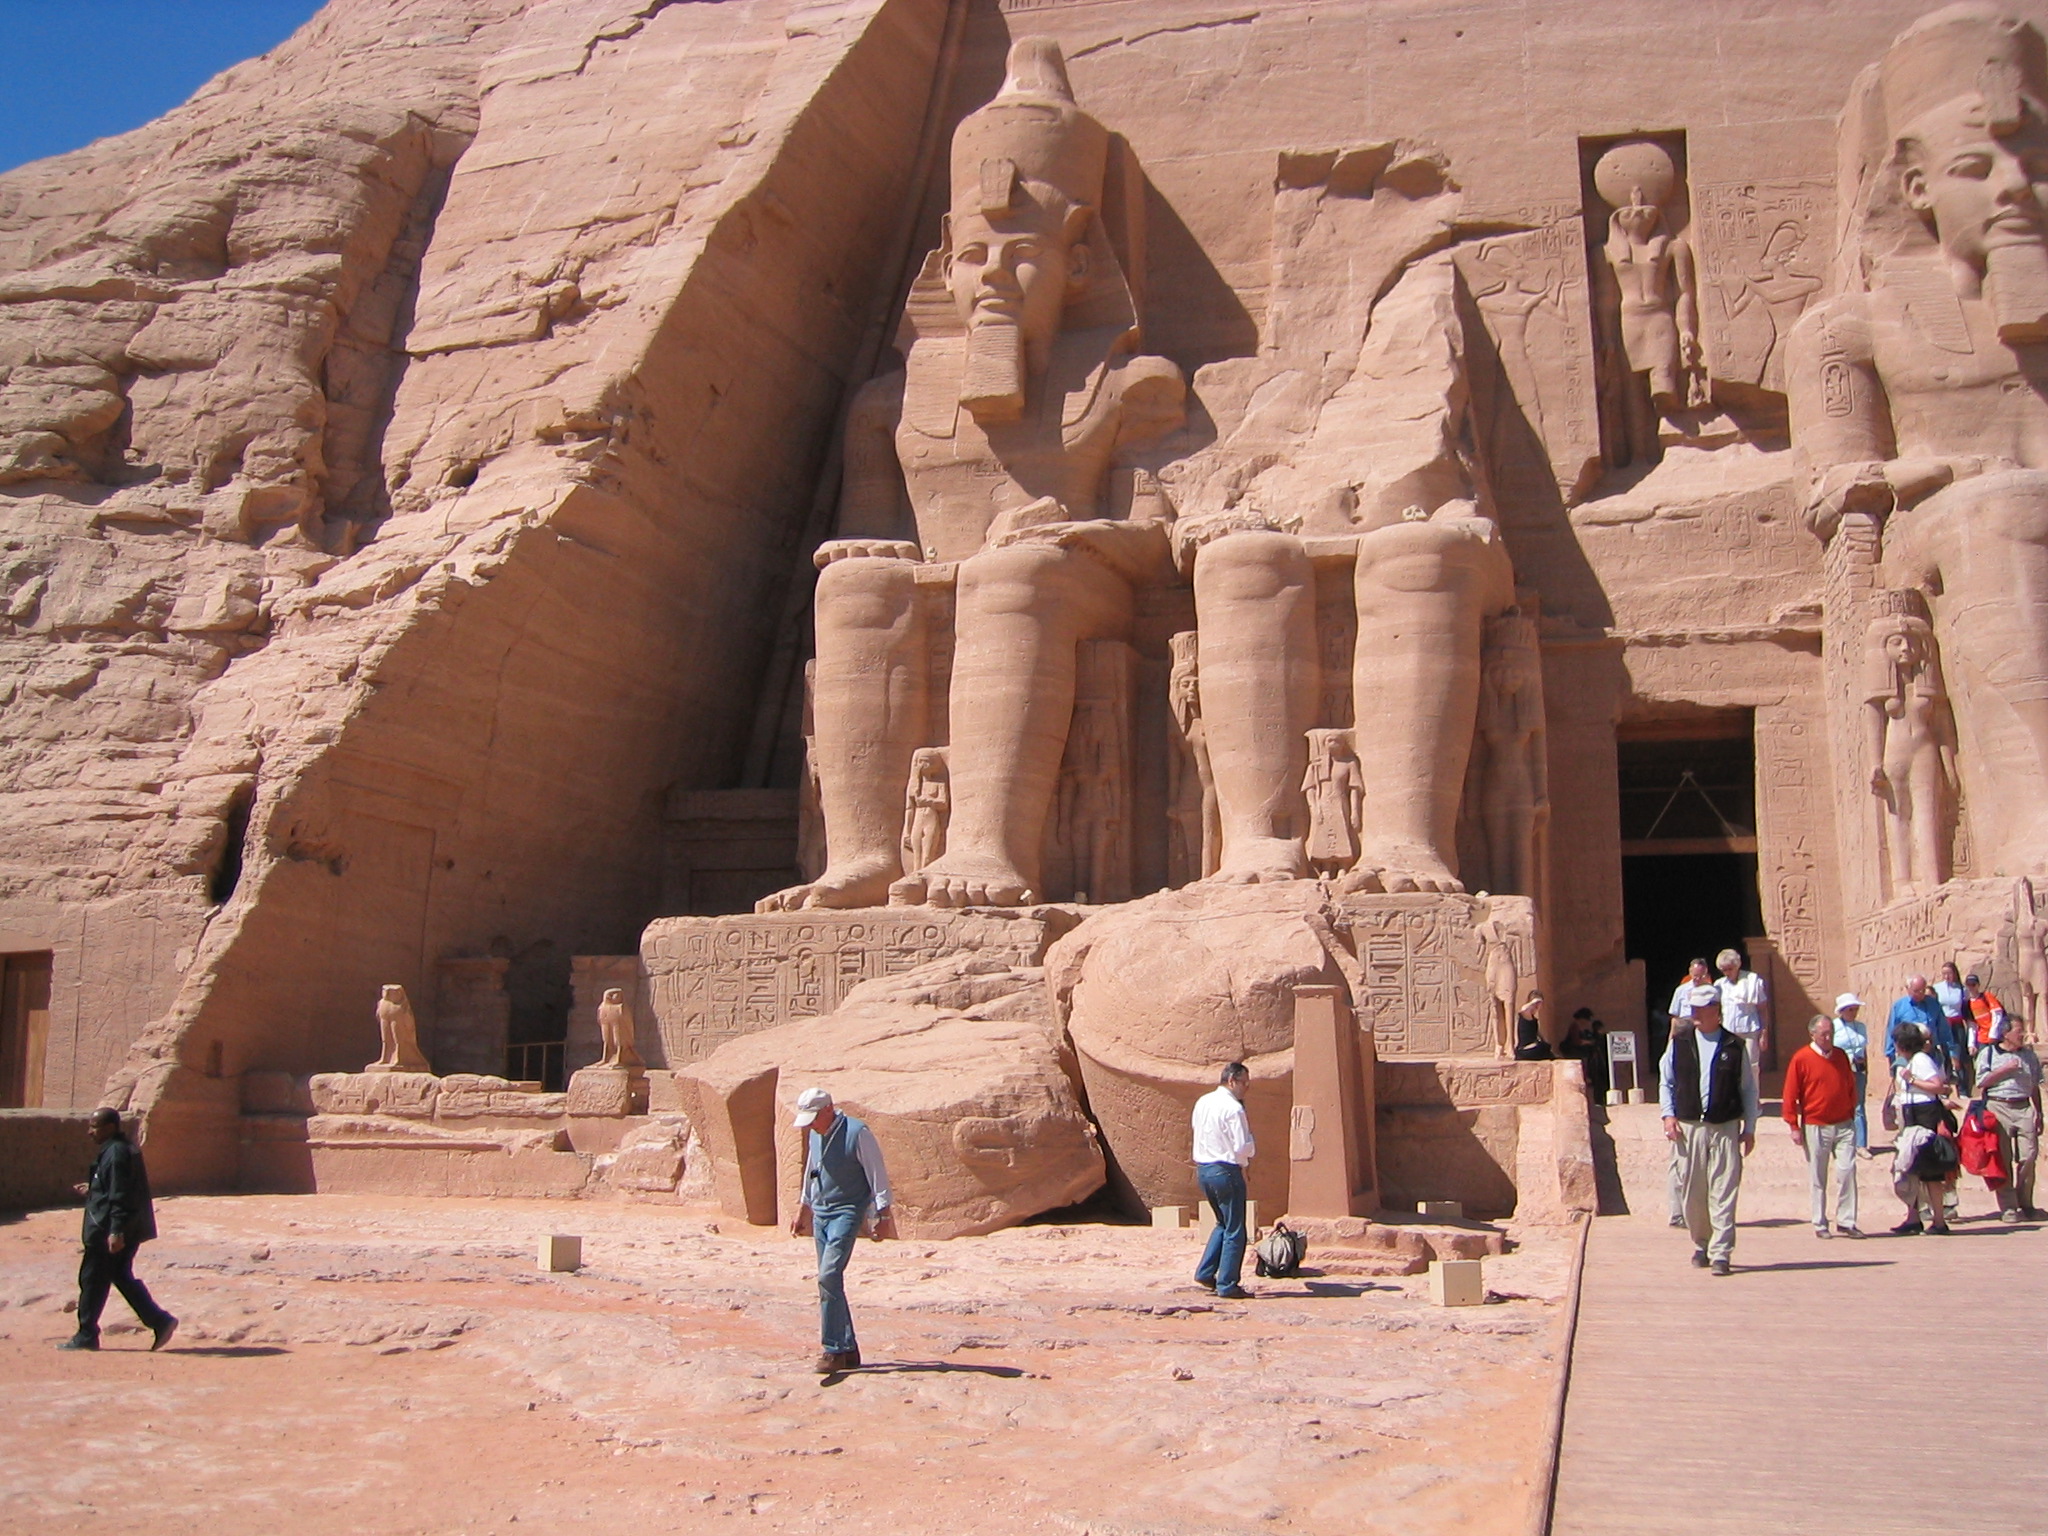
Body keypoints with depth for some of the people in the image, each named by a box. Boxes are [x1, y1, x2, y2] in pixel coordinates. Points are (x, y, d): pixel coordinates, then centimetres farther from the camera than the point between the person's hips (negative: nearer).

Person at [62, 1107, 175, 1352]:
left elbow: (120, 1196, -23)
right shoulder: (124, 1150, 14)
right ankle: (160, 1321, 9)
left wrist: (116, 1231, -25)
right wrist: (92, 1190, 28)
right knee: (122, 1277, 14)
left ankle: (86, 1336, 10)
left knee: (92, 1279, 1)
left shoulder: (116, 1153, -18)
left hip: (106, 1231, -10)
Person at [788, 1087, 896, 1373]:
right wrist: (803, 1210, 29)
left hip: (846, 1213, -8)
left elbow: (878, 1175, -10)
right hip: (820, 1214, 8)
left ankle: (834, 1350, -14)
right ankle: (848, 1350, 14)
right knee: (829, 1281, 6)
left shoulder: (857, 1133, -12)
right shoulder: (815, 1136, 11)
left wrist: (883, 1216, -12)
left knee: (829, 1277, -19)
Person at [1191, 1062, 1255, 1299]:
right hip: (1226, 1171, -8)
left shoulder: (1202, 1102, 8)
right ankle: (1227, 1286, 4)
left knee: (1224, 1224, 23)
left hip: (1202, 1169, 8)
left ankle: (1205, 1273, 18)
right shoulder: (1233, 1109, -17)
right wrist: (1250, 1132, -2)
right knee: (1234, 1231, 2)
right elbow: (1243, 1148, -19)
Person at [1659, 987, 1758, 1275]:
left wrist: (1749, 1128, 5)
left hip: (1726, 1127, -2)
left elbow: (1748, 1090, 9)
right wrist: (1668, 1115, 1)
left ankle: (1721, 1253, -3)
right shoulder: (1679, 1043, 7)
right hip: (1688, 1126, 2)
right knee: (1693, 1191, 6)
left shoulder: (1735, 1047, 4)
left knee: (1724, 1191, -6)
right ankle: (1701, 1244, 24)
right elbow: (1665, 1081, 14)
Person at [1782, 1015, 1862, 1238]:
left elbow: (1851, 1087, 17)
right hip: (1815, 1127, -3)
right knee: (1817, 1178, 3)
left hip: (1844, 1125, 3)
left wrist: (1851, 1114, 14)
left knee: (1847, 1171, -5)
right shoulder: (1801, 1059, -6)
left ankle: (1846, 1221, 2)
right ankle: (1820, 1224, 11)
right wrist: (1794, 1126, -7)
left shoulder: (1841, 1056, 8)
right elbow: (1790, 1095, -5)